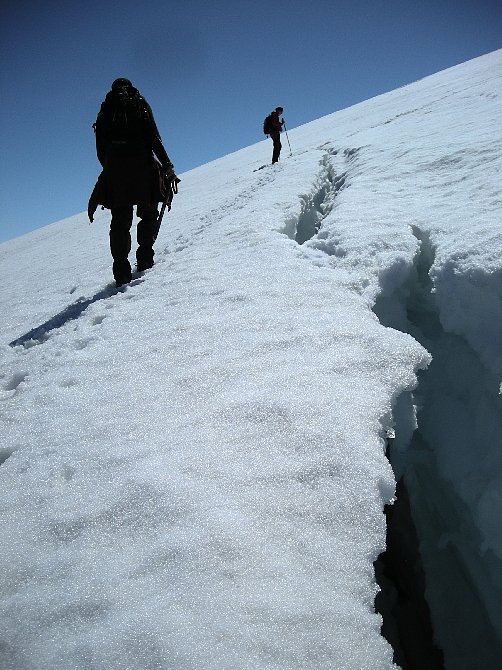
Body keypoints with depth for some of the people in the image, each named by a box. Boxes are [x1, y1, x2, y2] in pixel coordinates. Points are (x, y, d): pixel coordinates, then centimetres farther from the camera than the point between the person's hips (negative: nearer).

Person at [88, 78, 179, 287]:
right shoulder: (140, 105, 7)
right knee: (149, 214, 14)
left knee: (120, 220, 4)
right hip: (142, 166, -2)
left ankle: (122, 270, -4)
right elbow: (154, 139, -5)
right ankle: (144, 257, 4)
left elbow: (100, 150, 11)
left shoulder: (105, 111, 15)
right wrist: (167, 166, -5)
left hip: (115, 169, 2)